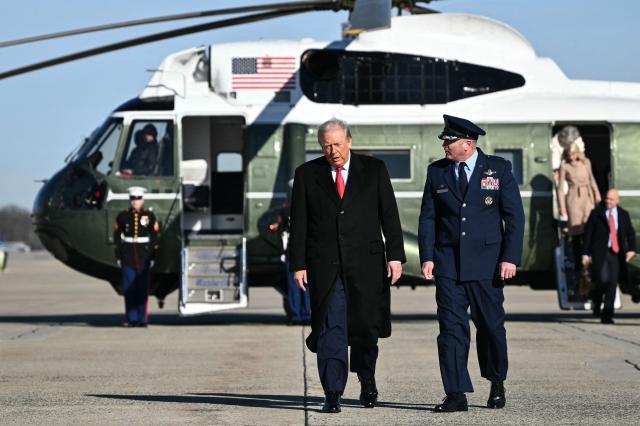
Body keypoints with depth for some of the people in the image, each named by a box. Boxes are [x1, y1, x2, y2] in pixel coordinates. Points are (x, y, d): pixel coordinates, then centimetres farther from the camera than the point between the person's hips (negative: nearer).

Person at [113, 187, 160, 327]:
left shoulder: (149, 216, 3)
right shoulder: (123, 216, 5)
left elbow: (154, 238, 3)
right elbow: (117, 237, 6)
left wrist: (153, 257, -2)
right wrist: (118, 256, 1)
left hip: (144, 257, -1)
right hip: (128, 257, 1)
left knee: (143, 289, 0)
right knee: (128, 289, 0)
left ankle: (142, 319, 5)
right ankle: (131, 319, 5)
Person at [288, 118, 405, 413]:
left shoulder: (374, 170, 6)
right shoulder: (306, 174, 6)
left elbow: (389, 214, 5)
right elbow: (298, 224, 5)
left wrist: (395, 256, -3)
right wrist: (298, 264, -2)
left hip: (366, 262, 0)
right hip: (324, 264, 0)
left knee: (366, 325, 2)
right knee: (330, 328, -5)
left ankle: (366, 379, 28)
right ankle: (333, 394, -4)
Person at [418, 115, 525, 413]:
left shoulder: (498, 169, 1)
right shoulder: (437, 172, 7)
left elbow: (514, 216, -1)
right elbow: (428, 218, 8)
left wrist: (510, 258, -9)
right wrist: (427, 257, -3)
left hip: (487, 263, -1)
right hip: (448, 264, 2)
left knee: (491, 326, 6)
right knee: (451, 328, -5)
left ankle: (497, 383, 29)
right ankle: (456, 396, -6)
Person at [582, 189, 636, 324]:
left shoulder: (624, 215, 10)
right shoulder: (596, 213, 2)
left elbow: (630, 233, 13)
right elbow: (588, 234, 3)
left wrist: (632, 249, -5)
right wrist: (586, 253, -2)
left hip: (616, 253, 3)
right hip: (600, 252, -3)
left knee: (612, 283, -3)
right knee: (603, 280, -17)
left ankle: (607, 315, 4)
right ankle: (596, 303, 14)